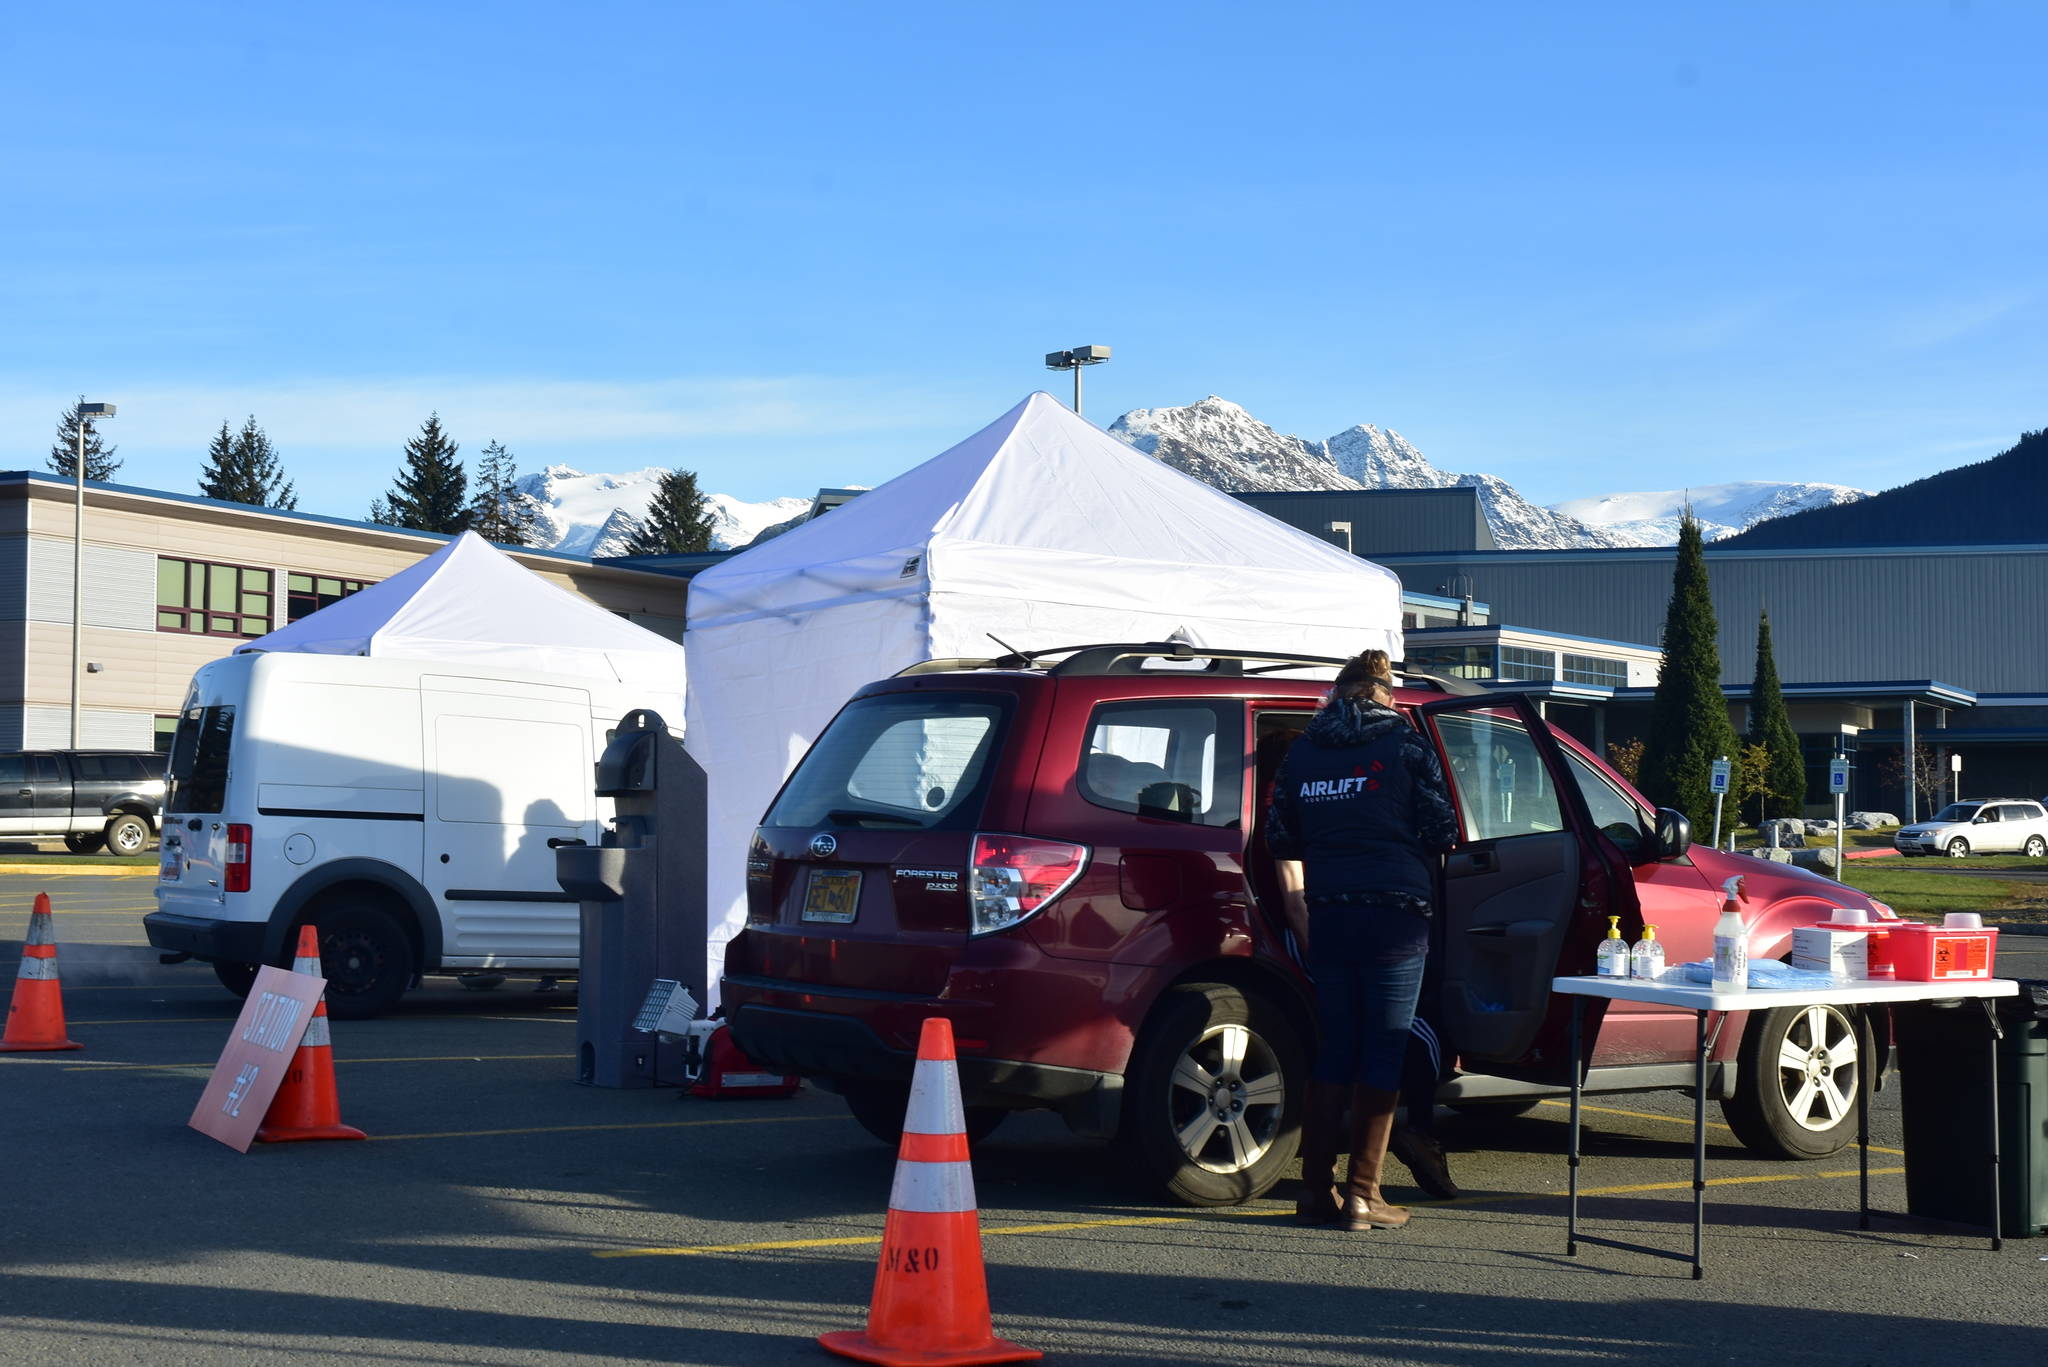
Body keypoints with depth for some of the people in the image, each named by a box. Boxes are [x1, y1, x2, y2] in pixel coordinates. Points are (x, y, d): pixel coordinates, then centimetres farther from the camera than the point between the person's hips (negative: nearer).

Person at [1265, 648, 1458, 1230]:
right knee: (1382, 1056, 2)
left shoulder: (1304, 750, 9)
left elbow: (1279, 839, 11)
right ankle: (1362, 1193, 1)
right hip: (1395, 914, -4)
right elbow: (1441, 831, -2)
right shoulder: (1406, 743, -2)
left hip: (1328, 915, 4)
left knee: (1333, 1050, 12)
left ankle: (1316, 1188, 12)